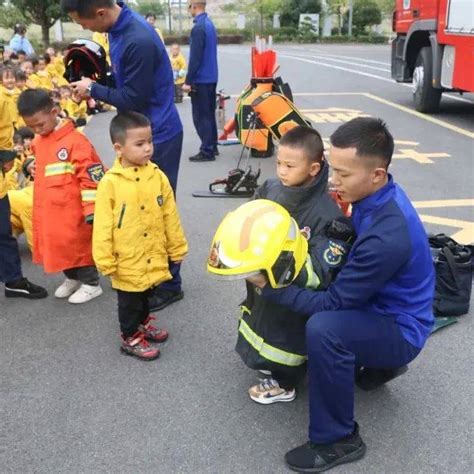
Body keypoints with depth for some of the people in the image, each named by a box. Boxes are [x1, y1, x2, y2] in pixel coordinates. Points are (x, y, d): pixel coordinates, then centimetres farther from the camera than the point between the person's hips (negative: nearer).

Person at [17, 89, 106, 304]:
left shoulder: (75, 140, -16)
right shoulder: (37, 142, 9)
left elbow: (90, 175, -17)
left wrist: (91, 208, -17)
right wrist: (30, 165, 9)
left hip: (72, 208, -8)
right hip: (48, 210, 8)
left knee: (80, 244, 4)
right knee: (57, 244, 17)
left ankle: (91, 284, 19)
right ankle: (72, 279, 35)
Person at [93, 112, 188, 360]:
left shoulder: (157, 176, -6)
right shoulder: (110, 183, -18)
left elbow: (170, 216, 3)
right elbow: (103, 227, -13)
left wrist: (177, 248, 9)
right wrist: (105, 261, -12)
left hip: (153, 257, 4)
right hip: (127, 261, -4)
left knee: (145, 296, 25)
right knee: (129, 302, 13)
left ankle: (143, 324, 47)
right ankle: (131, 338, 31)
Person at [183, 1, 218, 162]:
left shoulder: (198, 27, -18)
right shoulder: (209, 24, 10)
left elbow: (195, 57, -21)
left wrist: (188, 81, -16)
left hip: (201, 80, -9)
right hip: (211, 78, 9)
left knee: (201, 117, -3)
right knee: (209, 114, 15)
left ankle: (207, 151, 0)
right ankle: (212, 147, 22)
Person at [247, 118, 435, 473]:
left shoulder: (388, 236, -35)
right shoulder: (377, 196, -8)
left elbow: (333, 303, -26)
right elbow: (354, 257, 10)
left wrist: (269, 286, -22)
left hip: (401, 329, -9)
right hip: (381, 303, 9)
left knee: (323, 328, -34)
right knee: (312, 298, 18)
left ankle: (338, 440, -13)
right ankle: (379, 363, 26)